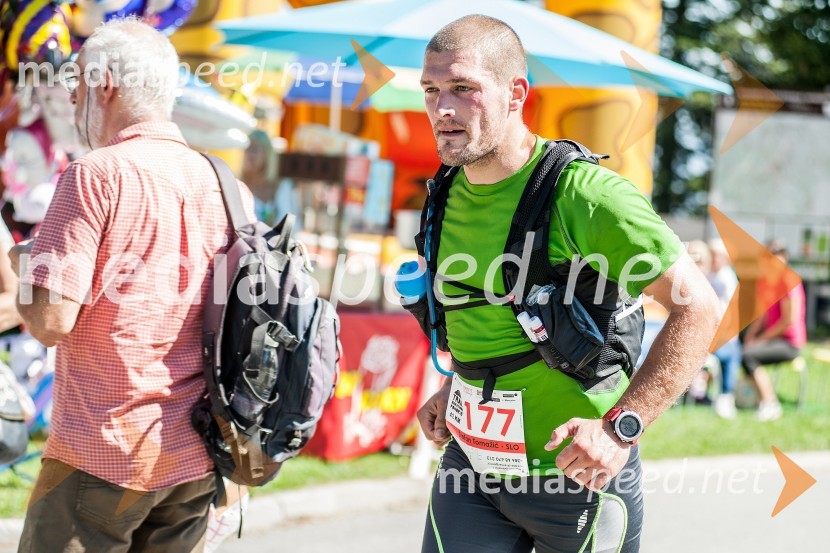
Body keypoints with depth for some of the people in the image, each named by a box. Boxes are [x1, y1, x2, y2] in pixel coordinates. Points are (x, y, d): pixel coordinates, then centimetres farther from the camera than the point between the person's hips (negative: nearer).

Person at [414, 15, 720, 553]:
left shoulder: (588, 195, -18)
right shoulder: (449, 196, 3)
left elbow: (698, 307, -16)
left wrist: (620, 425, -22)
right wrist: (456, 388, 9)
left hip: (578, 472, -5)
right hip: (470, 464, 5)